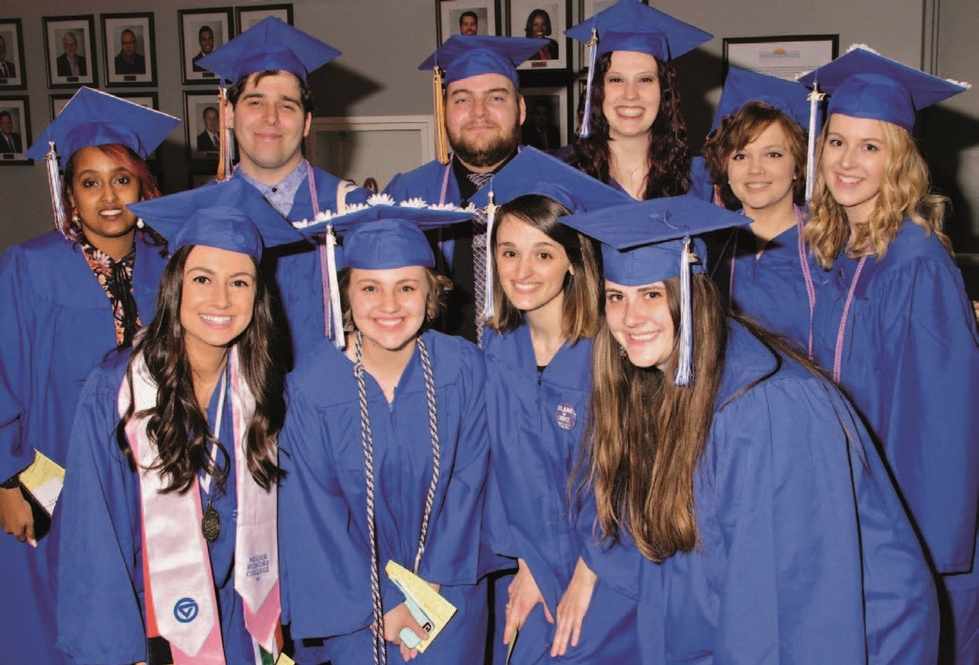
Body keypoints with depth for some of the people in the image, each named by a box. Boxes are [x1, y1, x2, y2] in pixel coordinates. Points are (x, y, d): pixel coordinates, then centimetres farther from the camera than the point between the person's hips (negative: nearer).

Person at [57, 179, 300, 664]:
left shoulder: (260, 385, -6)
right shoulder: (116, 388, -17)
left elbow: (271, 514, 2)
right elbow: (94, 528, -13)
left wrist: (275, 621, 2)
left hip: (242, 623, 3)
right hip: (151, 623, -3)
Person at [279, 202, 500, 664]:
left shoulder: (464, 368, -14)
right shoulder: (311, 388, -17)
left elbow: (467, 483, -7)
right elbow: (316, 516, -11)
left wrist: (430, 583, -9)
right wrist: (381, 606, -9)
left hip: (449, 586, 1)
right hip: (354, 592, -1)